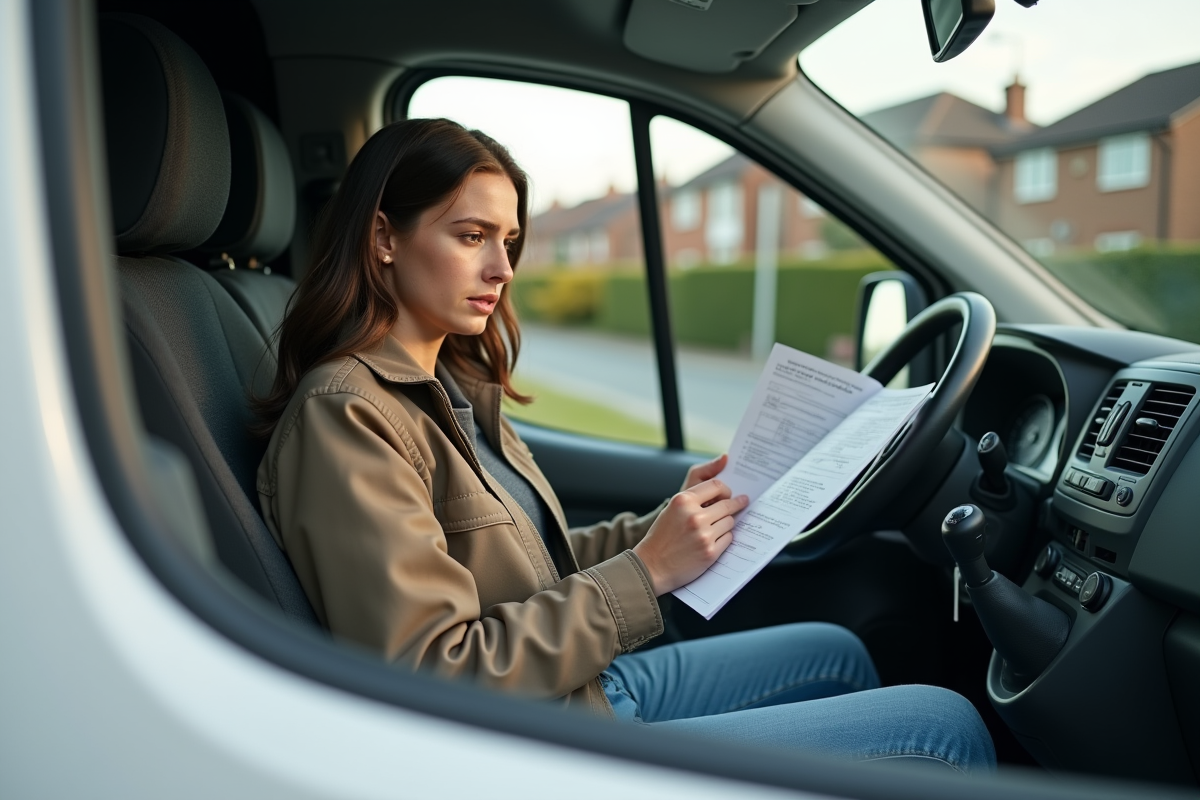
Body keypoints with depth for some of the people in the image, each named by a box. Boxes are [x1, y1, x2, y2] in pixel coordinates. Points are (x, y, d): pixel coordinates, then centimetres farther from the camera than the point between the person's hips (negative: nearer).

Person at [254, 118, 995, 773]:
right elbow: (429, 681, -25)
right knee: (944, 729, -6)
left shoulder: (452, 385, 7)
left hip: (596, 684, 9)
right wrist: (645, 573, -23)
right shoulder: (343, 415, -21)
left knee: (838, 652, 23)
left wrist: (666, 525, -2)